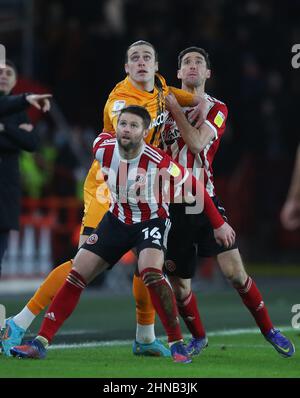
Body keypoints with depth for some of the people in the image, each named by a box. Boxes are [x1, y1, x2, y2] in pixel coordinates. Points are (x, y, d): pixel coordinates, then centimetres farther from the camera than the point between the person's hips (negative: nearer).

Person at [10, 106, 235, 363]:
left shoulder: (159, 162, -29)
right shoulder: (102, 148, -17)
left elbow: (195, 187, -16)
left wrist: (219, 224, -10)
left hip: (152, 220, -5)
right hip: (117, 220, 5)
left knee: (150, 272, -32)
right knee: (76, 276, -3)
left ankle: (177, 344, -22)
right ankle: (41, 343, 2)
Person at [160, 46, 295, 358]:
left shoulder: (216, 108, 3)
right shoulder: (165, 101, 9)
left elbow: (196, 143, -14)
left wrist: (174, 107, -14)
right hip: (173, 203, 1)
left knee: (234, 272, -10)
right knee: (178, 283, 2)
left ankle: (268, 329, 9)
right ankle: (198, 338, 26)